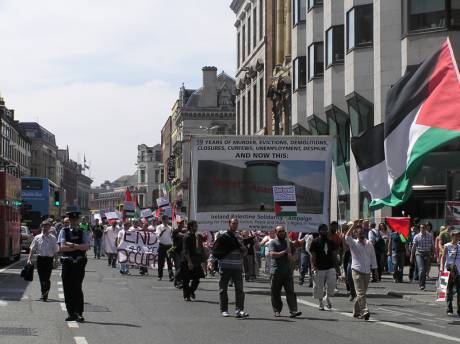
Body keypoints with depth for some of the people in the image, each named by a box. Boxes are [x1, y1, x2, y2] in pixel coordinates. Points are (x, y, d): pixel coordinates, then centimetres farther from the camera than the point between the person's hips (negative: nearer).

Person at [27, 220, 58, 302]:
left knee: (47, 278, -7)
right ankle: (44, 294, 16)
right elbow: (32, 249, 9)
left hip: (49, 259, -1)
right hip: (40, 259, 1)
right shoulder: (37, 238, 6)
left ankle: (45, 294, 2)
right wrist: (29, 259, 0)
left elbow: (55, 250, 7)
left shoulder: (53, 238, 4)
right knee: (41, 278, 4)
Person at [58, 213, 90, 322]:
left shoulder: (83, 232, 9)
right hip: (67, 263, 1)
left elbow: (87, 246, -7)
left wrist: (72, 245, -15)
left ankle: (79, 313, -8)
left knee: (77, 288, -9)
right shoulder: (64, 232, 7)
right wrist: (78, 247, -8)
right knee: (68, 289, 3)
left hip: (79, 263, -1)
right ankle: (71, 313, 11)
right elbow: (62, 247, -6)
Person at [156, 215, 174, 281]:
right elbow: (158, 235, -15)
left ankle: (171, 276, -10)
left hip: (169, 246, 2)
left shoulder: (170, 228, 11)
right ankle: (160, 276, 13)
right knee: (161, 261, 3)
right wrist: (163, 231, -28)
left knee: (169, 261, -5)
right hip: (162, 246, -2)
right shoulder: (159, 227, 0)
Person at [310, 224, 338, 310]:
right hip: (319, 268, -3)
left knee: (332, 284, -11)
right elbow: (312, 255, -5)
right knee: (319, 286, 2)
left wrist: (335, 266, 9)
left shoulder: (331, 242, 11)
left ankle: (327, 297, 15)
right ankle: (321, 302, 19)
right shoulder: (315, 242, -2)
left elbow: (334, 255, 15)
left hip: (330, 267, 3)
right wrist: (313, 266, -16)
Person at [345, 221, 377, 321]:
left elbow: (373, 256, 16)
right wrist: (354, 225, -22)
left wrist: (374, 268, 13)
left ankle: (356, 312, 21)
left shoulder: (369, 244, 11)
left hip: (367, 271, 4)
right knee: (361, 293, -12)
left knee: (362, 293, 10)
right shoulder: (353, 243, 0)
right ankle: (365, 311, -20)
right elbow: (347, 237, -19)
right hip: (357, 271, -4)